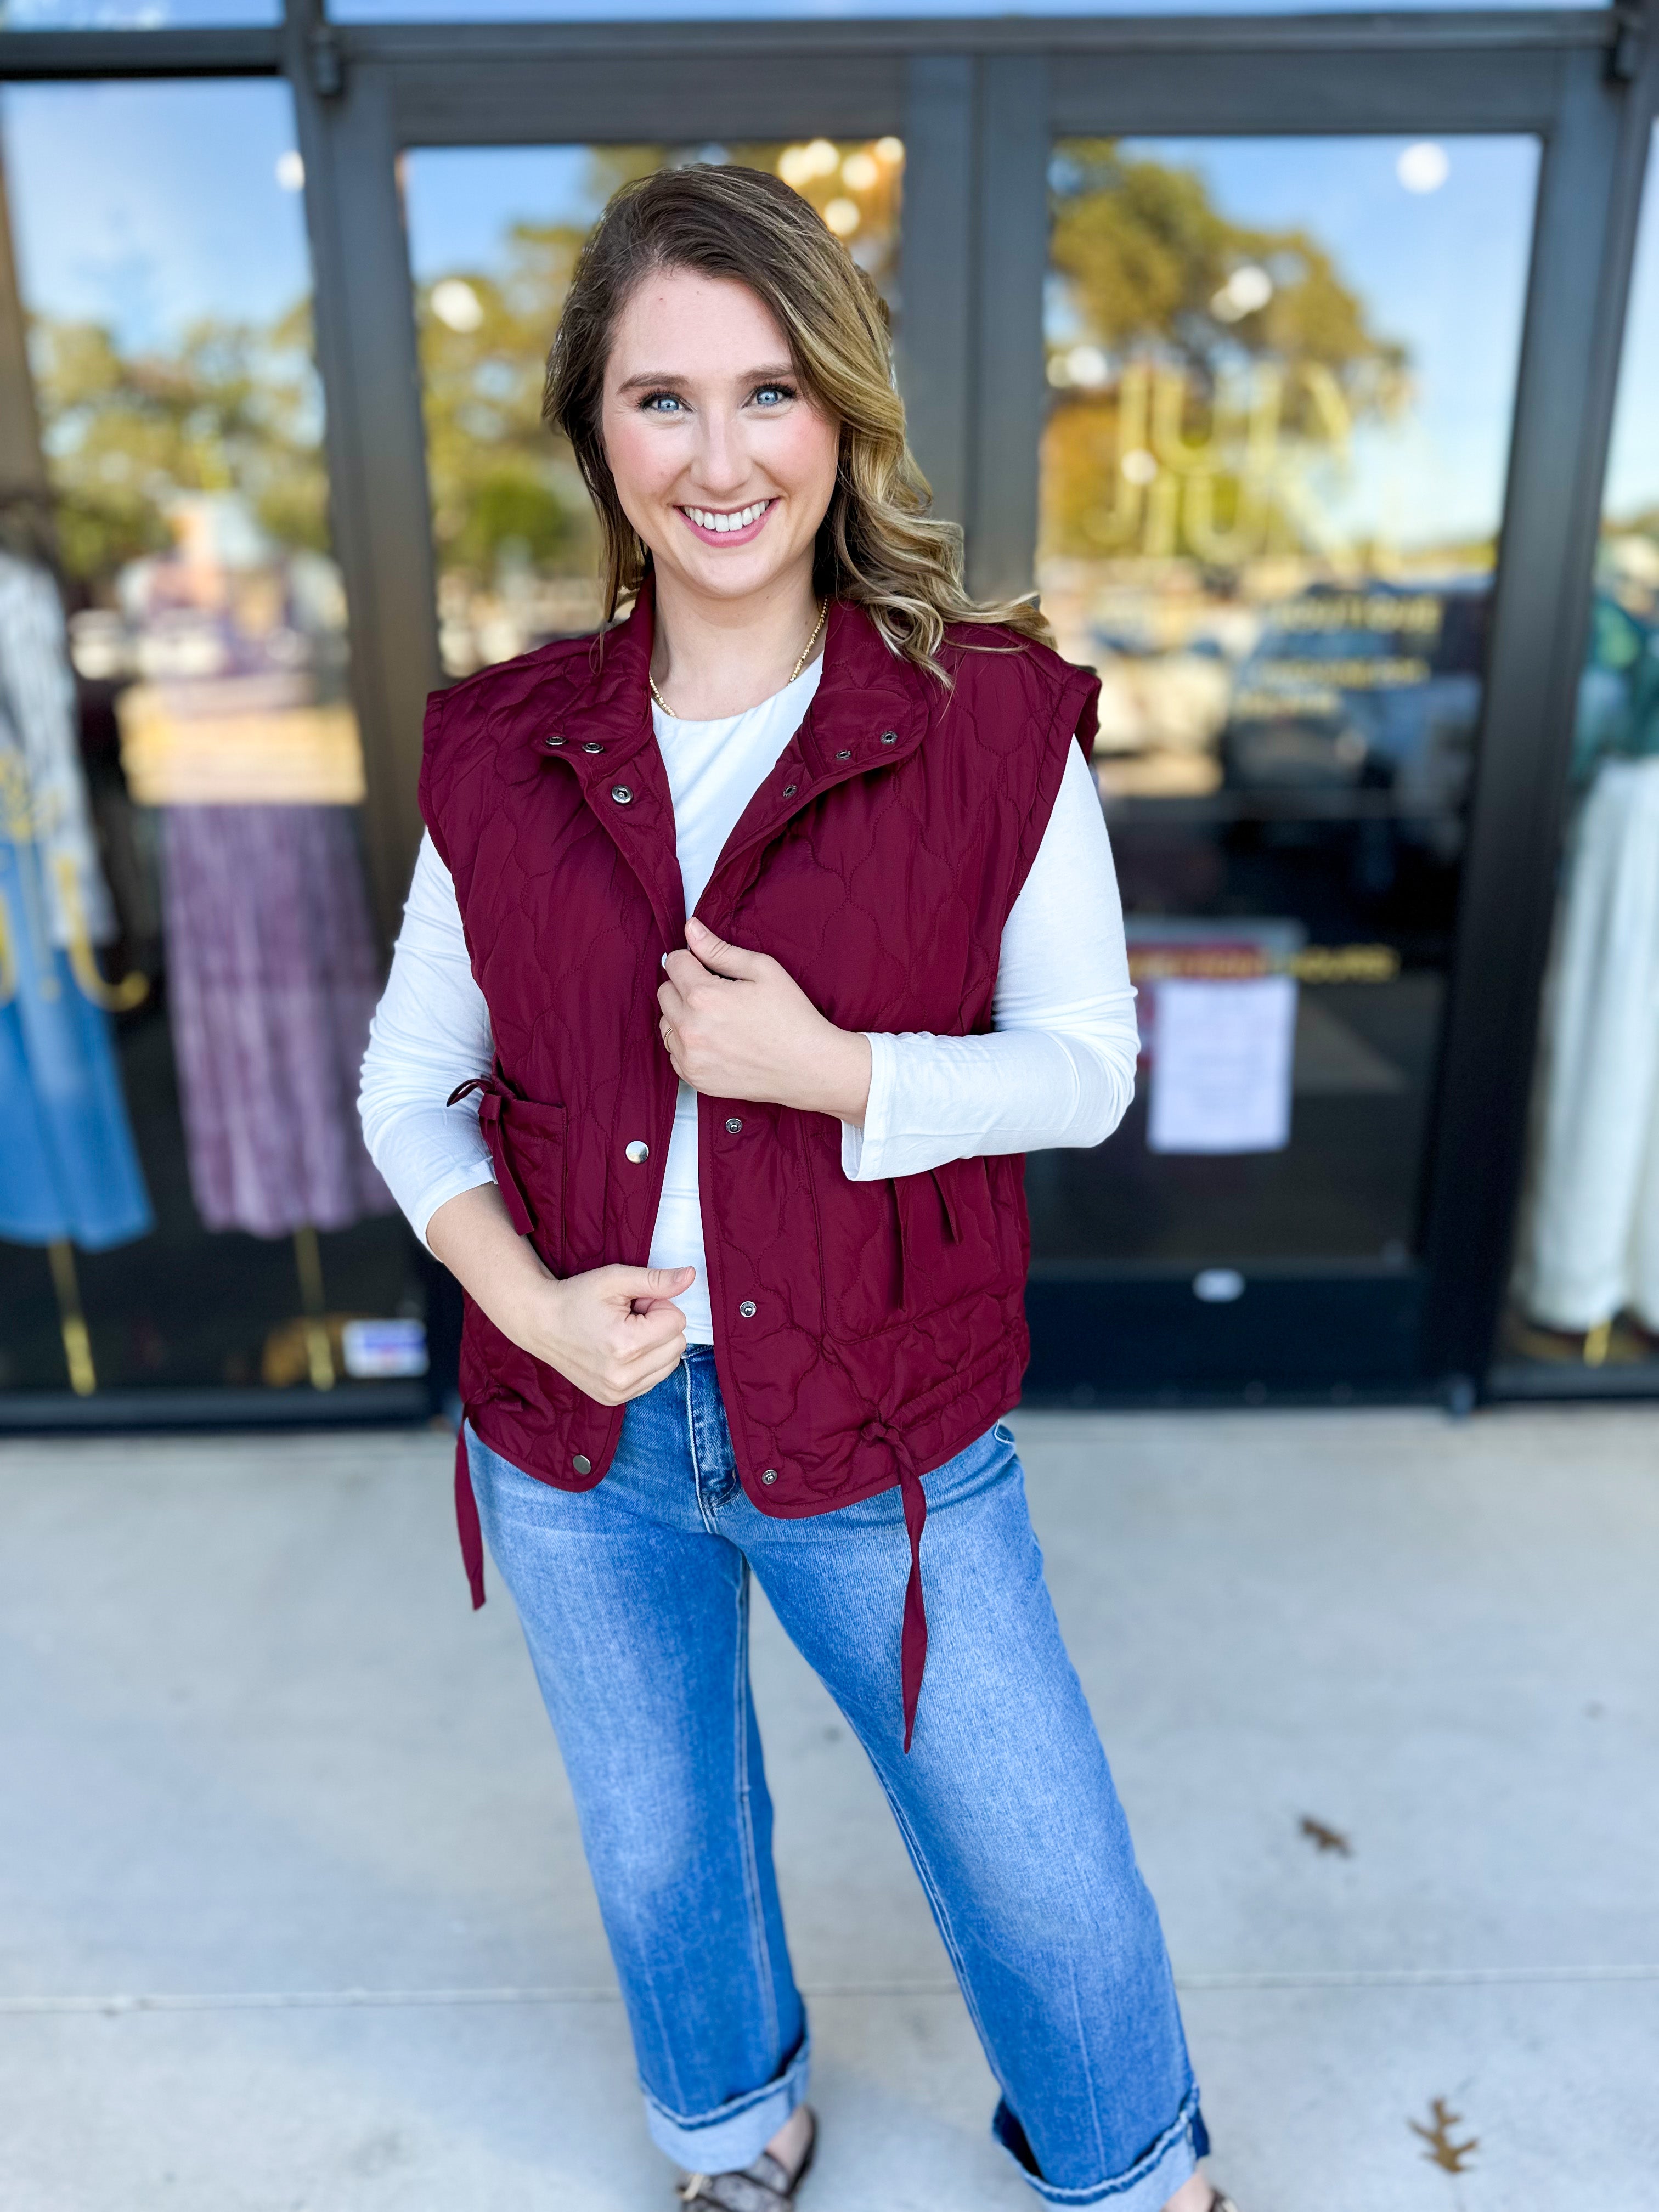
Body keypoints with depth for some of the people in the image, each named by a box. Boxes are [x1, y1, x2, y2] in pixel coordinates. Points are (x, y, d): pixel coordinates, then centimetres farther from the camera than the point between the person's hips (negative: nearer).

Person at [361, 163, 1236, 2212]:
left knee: (1043, 1872, 15)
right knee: (659, 1850, 27)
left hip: (879, 1442, -2)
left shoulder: (997, 720, -12)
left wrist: (827, 1068, -23)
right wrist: (523, 1299, -16)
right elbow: (408, 1083, 2)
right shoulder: (501, 751, -5)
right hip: (577, 1442, 3)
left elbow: (1082, 1062, -7)